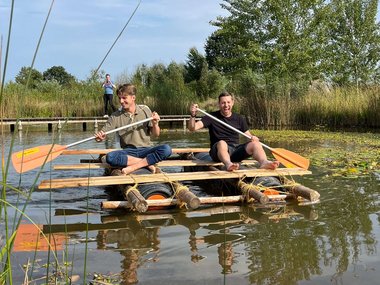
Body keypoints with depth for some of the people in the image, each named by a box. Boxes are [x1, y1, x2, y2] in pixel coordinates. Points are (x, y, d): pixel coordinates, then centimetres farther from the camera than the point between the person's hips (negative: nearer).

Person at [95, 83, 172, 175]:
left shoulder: (145, 110, 3)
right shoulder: (115, 116, 1)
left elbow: (156, 134, 6)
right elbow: (102, 134, -1)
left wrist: (155, 124, -15)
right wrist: (99, 137, -25)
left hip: (145, 150, 0)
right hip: (128, 152, 0)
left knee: (166, 149, -29)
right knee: (110, 157, -32)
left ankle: (132, 167, -25)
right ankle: (148, 163, -23)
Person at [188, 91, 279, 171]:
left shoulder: (239, 118, 14)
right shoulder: (212, 117, 5)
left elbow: (248, 135, 16)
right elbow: (193, 128, -5)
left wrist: (253, 138, -9)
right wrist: (193, 115, -24)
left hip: (236, 150, 3)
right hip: (219, 151, -3)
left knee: (255, 144, -22)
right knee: (222, 143, -37)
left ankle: (264, 162, -52)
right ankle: (228, 164, -66)